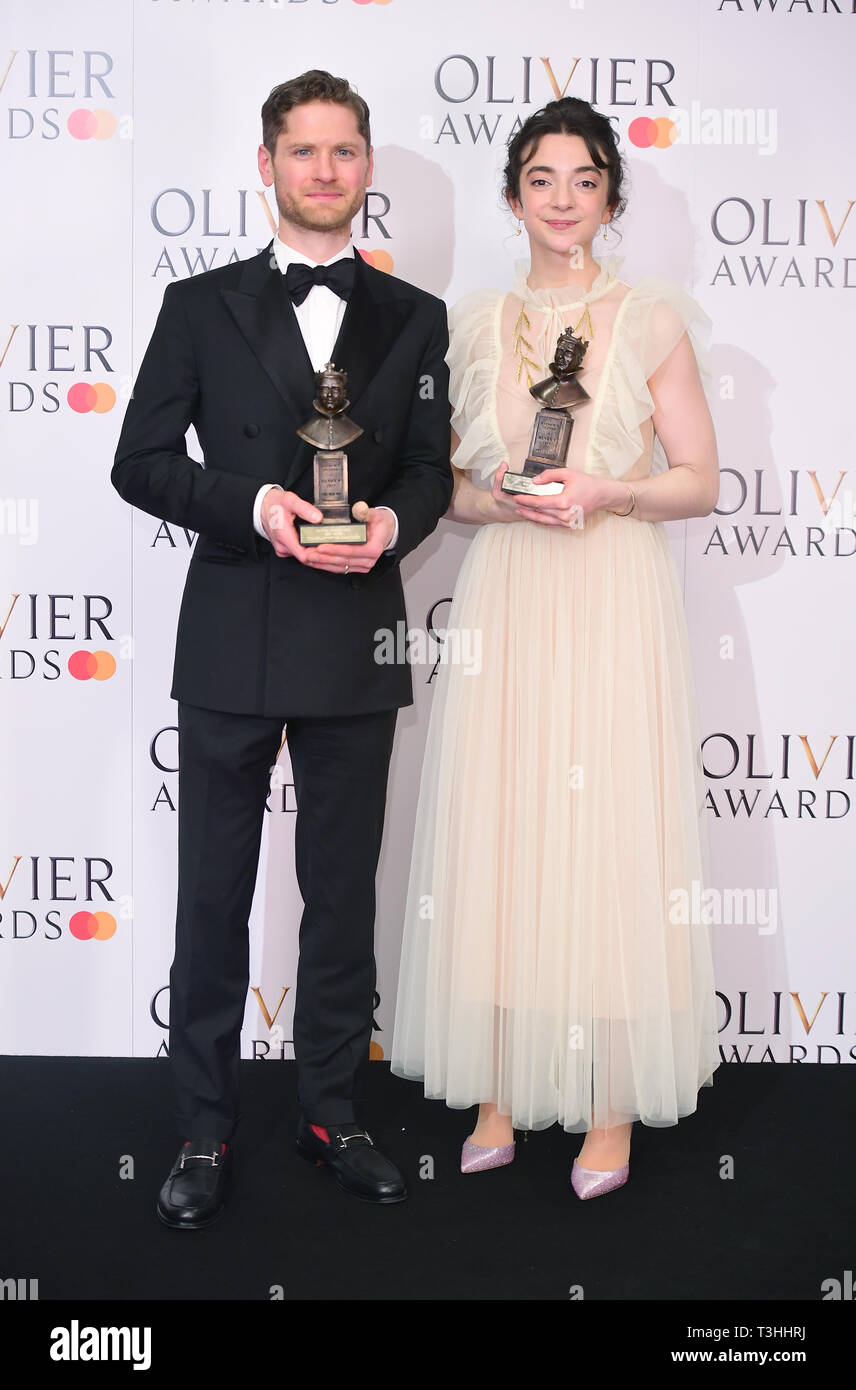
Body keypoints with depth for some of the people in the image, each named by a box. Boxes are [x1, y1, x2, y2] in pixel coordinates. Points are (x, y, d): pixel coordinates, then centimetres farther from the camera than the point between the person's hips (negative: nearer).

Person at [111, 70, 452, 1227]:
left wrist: (393, 521, -14)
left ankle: (331, 1112, 28)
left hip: (355, 646, 2)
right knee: (214, 894, 6)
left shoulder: (414, 318, 9)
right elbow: (141, 461, 0)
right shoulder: (200, 306, 5)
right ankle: (205, 1131, 21)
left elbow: (433, 470, 8)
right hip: (231, 641, -1)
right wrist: (253, 505, -16)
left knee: (343, 894, 11)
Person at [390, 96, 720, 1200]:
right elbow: (445, 484, 13)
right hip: (504, 604, 2)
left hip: (615, 606, -2)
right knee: (496, 837, 2)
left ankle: (612, 1106, 12)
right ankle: (499, 1095, 14)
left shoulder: (652, 320, 4)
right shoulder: (472, 324, 11)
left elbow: (700, 482, 4)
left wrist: (608, 491, -13)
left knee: (611, 835, -2)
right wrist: (501, 499, -8)